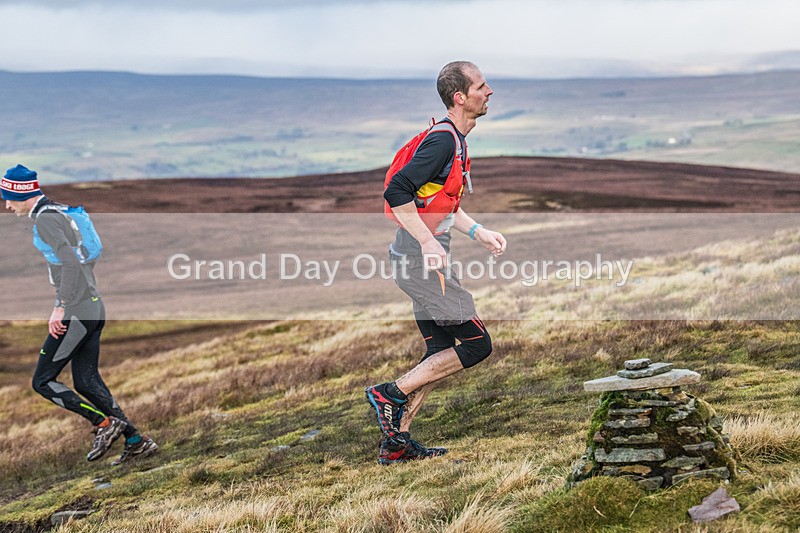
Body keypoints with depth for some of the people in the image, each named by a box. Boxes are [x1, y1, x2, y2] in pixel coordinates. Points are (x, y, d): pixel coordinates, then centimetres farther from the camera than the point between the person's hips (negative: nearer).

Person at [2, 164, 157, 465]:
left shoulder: (44, 219, -13)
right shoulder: (61, 212, 16)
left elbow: (70, 263, -24)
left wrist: (60, 307, -22)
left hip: (76, 313, -10)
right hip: (94, 308, 10)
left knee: (42, 381, -1)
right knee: (86, 382, 14)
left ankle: (105, 424, -5)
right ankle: (135, 441, 11)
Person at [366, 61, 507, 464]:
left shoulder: (453, 139, 15)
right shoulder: (444, 140, -17)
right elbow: (396, 192, -25)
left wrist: (477, 232, 17)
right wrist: (428, 242, -25)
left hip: (422, 260, 10)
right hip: (420, 261, -10)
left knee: (440, 353, 13)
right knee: (477, 345, -7)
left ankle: (396, 444, 16)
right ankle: (392, 393, -3)